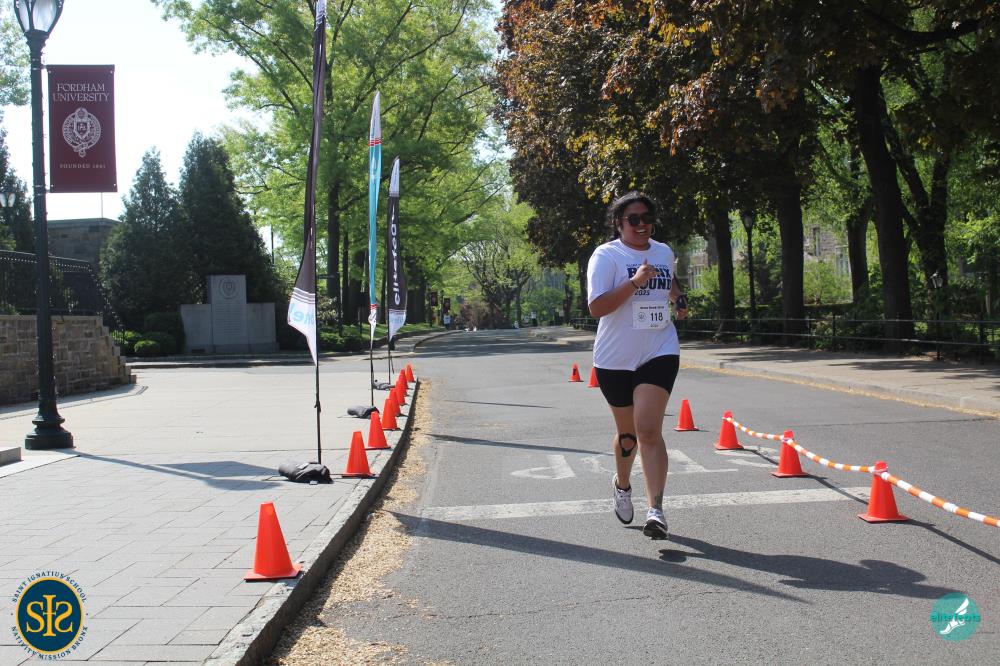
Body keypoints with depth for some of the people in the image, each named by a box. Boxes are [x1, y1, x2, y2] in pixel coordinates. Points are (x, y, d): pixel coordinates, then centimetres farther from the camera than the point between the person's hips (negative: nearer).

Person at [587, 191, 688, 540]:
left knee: (648, 430, -14)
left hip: (659, 353, 2)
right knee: (627, 433, 13)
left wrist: (678, 298, 13)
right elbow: (596, 307, -19)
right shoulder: (606, 255, -8)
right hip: (616, 358, -2)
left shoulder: (664, 252, 9)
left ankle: (656, 511, -16)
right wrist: (635, 282, -26)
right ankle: (622, 484, 43)